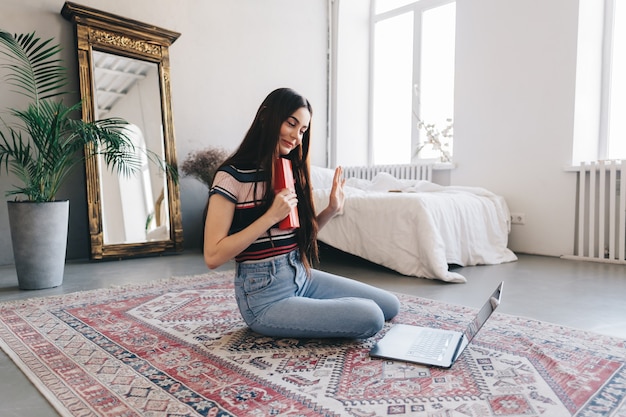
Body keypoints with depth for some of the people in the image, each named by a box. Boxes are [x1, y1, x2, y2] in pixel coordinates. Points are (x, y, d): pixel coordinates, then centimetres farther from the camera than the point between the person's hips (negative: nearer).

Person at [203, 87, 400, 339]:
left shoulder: (292, 171, 7)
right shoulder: (232, 176, -14)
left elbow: (300, 234, 12)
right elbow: (212, 256, -19)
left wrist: (331, 210, -3)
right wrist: (272, 216, -25)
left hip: (303, 276, 7)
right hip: (265, 296, -7)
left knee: (390, 305, 6)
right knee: (370, 318, -16)